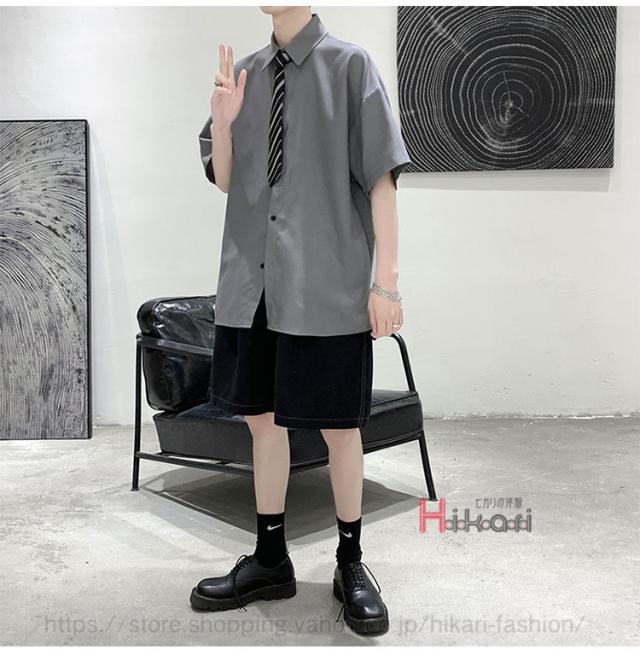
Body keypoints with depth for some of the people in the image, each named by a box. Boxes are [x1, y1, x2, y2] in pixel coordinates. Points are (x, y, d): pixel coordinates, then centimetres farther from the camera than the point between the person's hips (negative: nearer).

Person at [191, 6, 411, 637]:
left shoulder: (349, 64, -2)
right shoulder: (244, 73, 12)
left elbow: (381, 179, -5)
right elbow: (225, 181, 15)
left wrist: (386, 280, -10)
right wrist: (221, 123, -5)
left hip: (327, 283, -5)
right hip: (252, 280, 5)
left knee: (338, 426, 4)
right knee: (262, 416, 11)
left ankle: (350, 563, 23)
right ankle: (270, 560, 27)